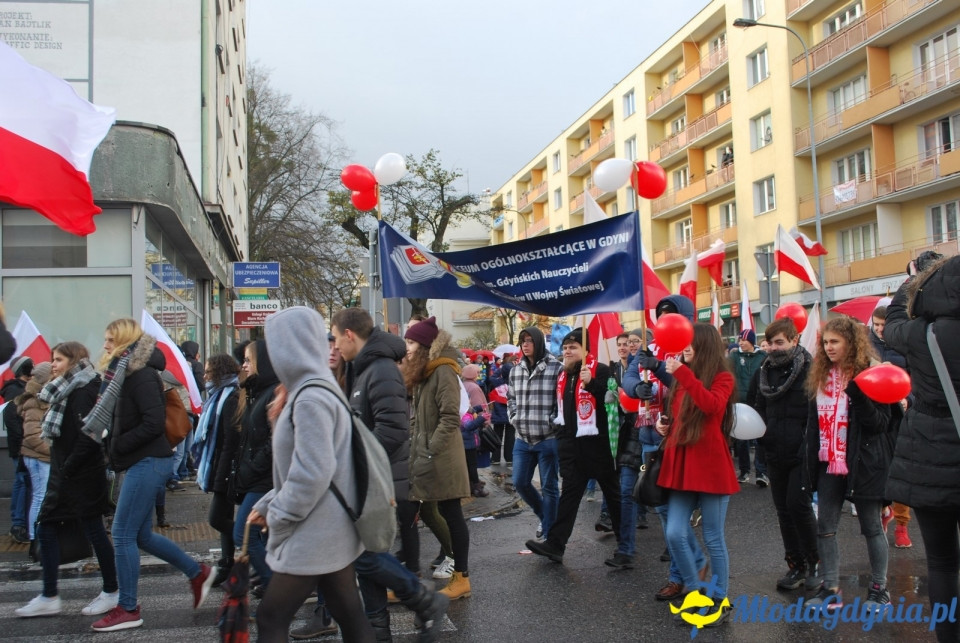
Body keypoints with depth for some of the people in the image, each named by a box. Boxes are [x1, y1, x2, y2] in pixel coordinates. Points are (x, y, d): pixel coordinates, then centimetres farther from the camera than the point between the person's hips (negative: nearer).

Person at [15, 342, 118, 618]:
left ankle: (111, 593, 13)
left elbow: (87, 437, -23)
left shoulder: (83, 392, -15)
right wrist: (61, 471, 9)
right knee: (45, 530, 11)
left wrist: (68, 468, -18)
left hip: (82, 477, -10)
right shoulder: (66, 392, 14)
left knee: (94, 531, 0)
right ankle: (49, 598, 19)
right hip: (64, 477, 10)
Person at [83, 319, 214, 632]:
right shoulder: (124, 373, 14)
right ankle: (197, 572, 26)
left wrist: (118, 444, -15)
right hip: (143, 462, 10)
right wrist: (113, 443, -1)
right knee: (141, 535, 15)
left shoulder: (140, 374, -16)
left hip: (148, 462, -10)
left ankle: (128, 610, 10)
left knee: (123, 535, -2)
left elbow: (154, 422, -23)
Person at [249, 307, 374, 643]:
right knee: (350, 616, 12)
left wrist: (278, 517, -12)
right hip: (331, 532, 9)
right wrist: (267, 504, 12)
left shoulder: (310, 399, -20)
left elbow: (313, 473, -25)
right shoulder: (318, 389, 11)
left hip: (313, 537, -9)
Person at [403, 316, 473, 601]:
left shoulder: (443, 372, -13)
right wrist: (415, 446, 9)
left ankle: (461, 577, 9)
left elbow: (450, 418, -20)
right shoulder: (422, 373, 15)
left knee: (451, 515, 0)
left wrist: (431, 449, -18)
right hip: (423, 454, 9)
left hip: (440, 458, -9)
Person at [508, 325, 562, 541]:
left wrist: (552, 422, -14)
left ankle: (549, 534, 14)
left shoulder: (556, 368, -8)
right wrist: (514, 418, 6)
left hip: (548, 439, -6)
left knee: (549, 487, 3)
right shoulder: (516, 369, 9)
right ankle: (545, 516, 33)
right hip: (522, 439, 6)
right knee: (520, 483, 9)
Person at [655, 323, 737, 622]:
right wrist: (663, 424, 5)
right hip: (681, 465, 6)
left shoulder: (722, 378, -5)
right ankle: (694, 590, 21)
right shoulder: (680, 380, 12)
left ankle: (720, 600, 20)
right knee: (675, 534, 1)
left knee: (713, 539, 4)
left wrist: (683, 373, -30)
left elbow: (712, 405, -28)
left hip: (711, 467, -5)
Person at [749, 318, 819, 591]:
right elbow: (753, 406, 19)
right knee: (783, 510, 9)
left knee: (798, 505, -9)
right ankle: (796, 565, 21)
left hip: (802, 453, -6)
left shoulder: (810, 369, -9)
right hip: (775, 453, 6)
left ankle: (815, 562, 12)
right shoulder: (763, 371, 8)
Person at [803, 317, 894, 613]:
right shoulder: (821, 377, 8)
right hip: (828, 464, 6)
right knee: (824, 528, 6)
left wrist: (858, 397, -29)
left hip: (863, 464, -5)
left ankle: (879, 588, 21)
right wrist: (810, 461, 10)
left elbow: (880, 423, -13)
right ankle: (831, 589, 15)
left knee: (871, 527, 7)